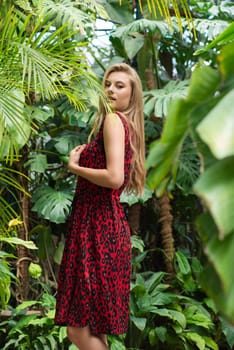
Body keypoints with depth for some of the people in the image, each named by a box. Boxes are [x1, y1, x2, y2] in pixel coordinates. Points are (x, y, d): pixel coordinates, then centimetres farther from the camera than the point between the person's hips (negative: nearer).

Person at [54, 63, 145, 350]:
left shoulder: (113, 120, -10)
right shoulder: (128, 125, 18)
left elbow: (114, 177, -23)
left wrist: (74, 166, -7)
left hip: (98, 227, -10)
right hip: (108, 222, 10)